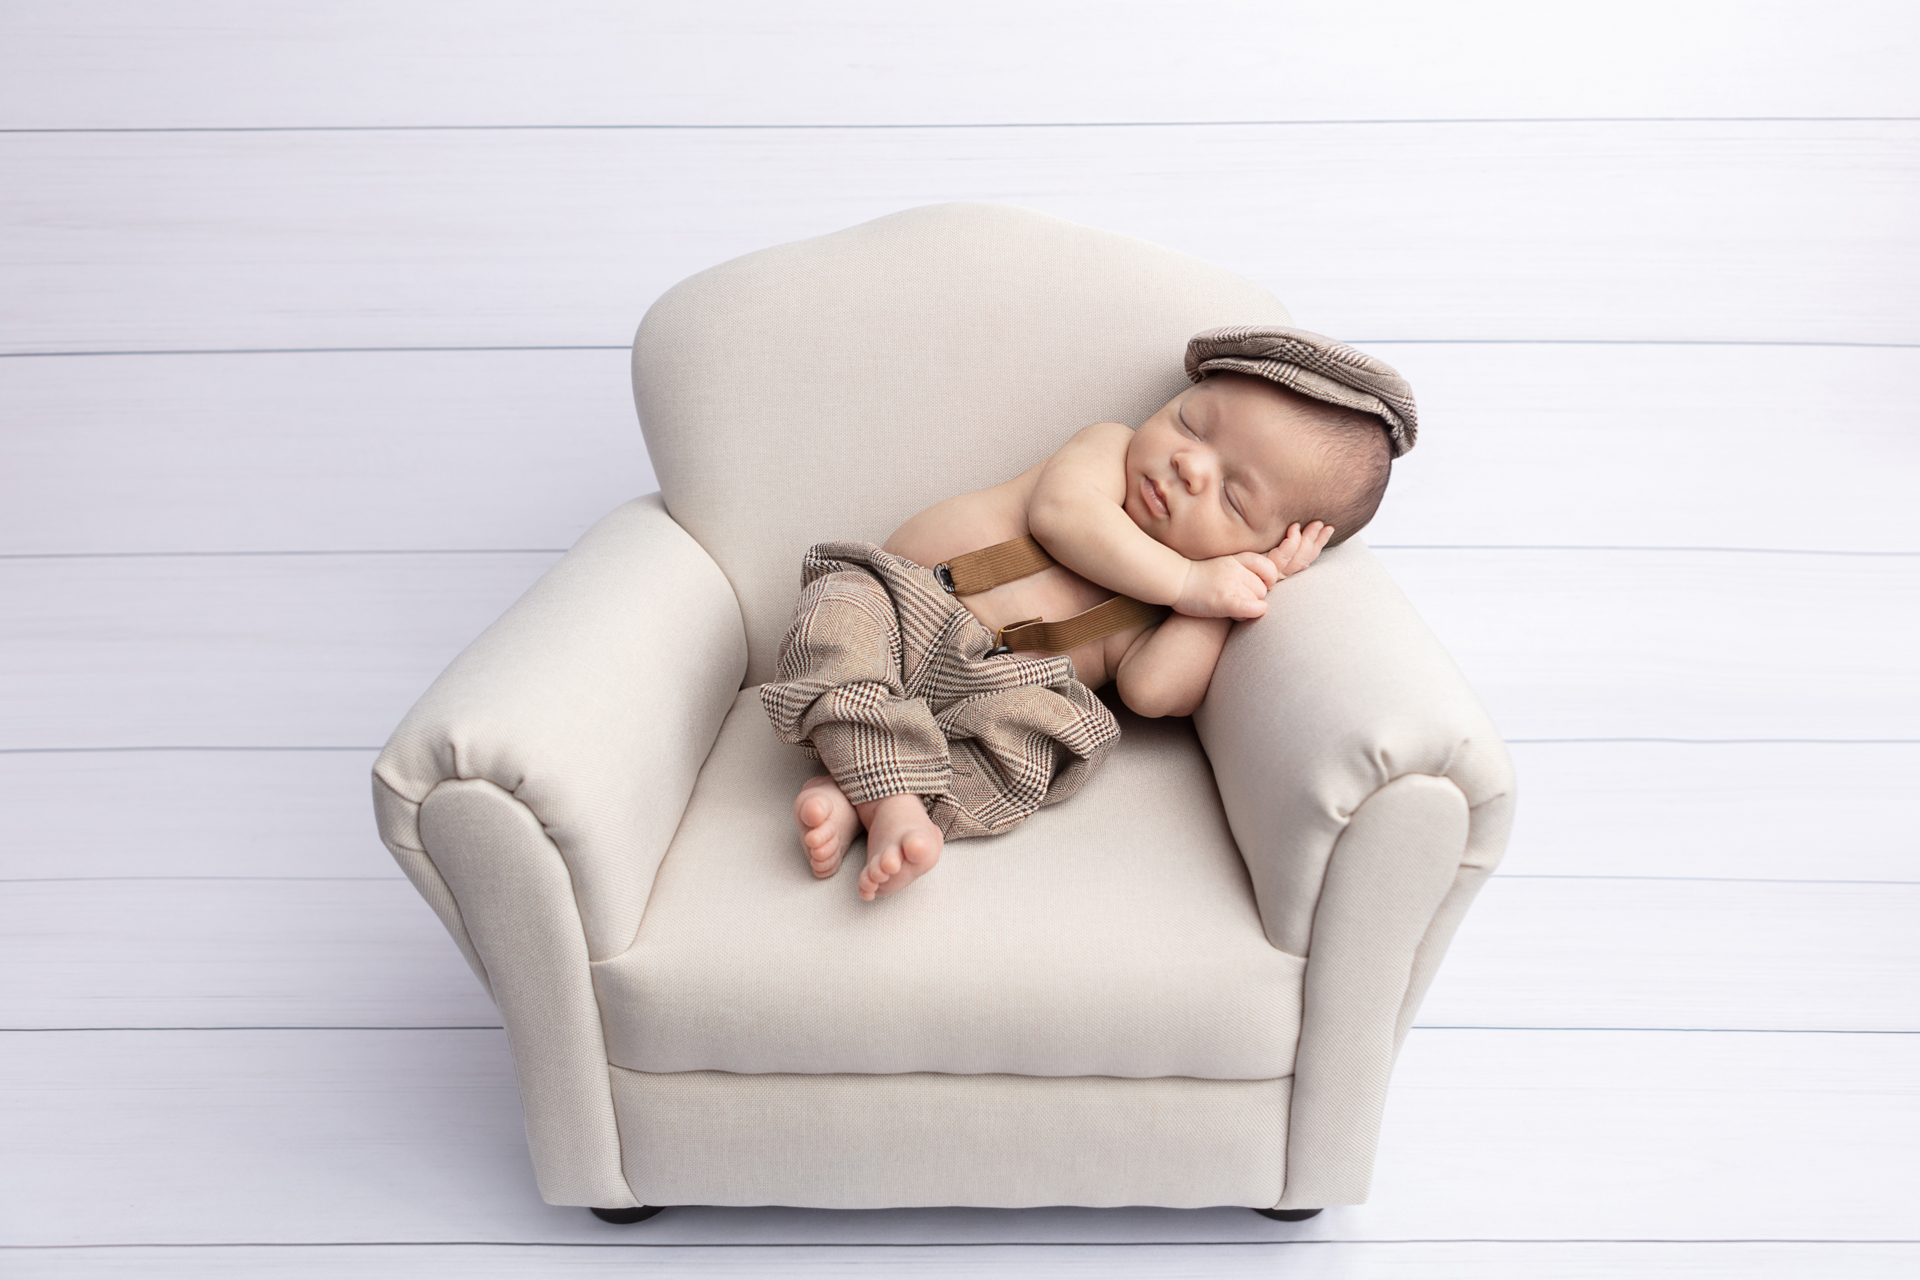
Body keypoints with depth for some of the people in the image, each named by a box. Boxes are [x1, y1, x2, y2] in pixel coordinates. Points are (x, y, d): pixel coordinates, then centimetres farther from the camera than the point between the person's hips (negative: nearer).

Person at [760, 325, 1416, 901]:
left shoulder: (1187, 610, 6)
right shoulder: (1109, 446, 3)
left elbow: (1151, 691, -13)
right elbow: (1060, 514, -19)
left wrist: (1241, 587, -12)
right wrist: (1189, 580, -19)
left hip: (988, 691, 1)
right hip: (890, 599, 0)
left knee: (1055, 732, -29)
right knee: (838, 623, -31)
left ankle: (854, 794, -33)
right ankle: (896, 805, -35)